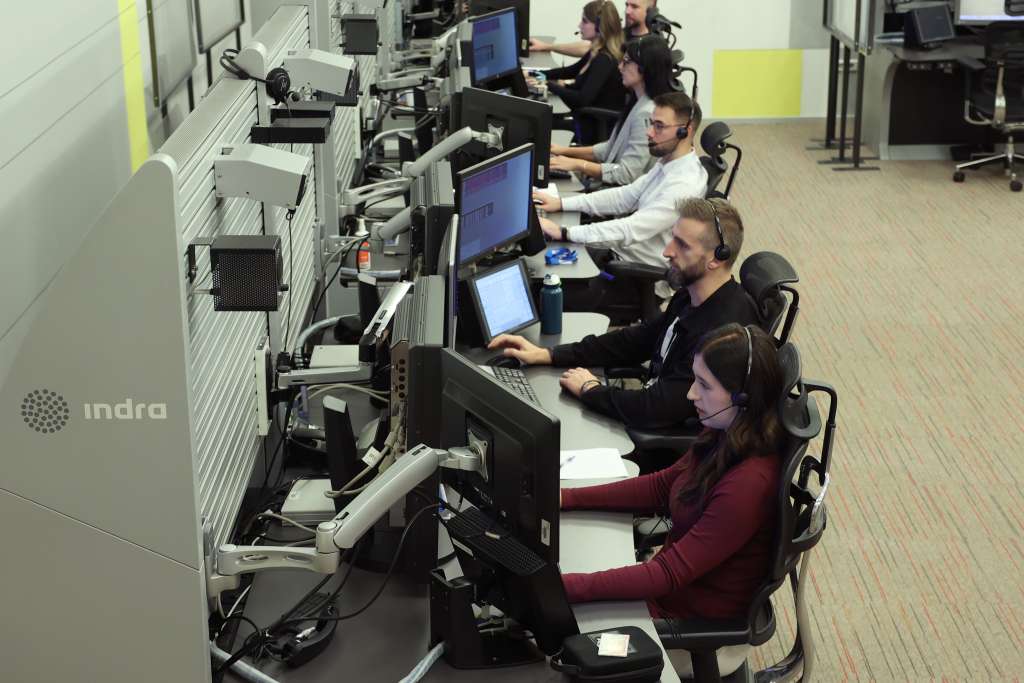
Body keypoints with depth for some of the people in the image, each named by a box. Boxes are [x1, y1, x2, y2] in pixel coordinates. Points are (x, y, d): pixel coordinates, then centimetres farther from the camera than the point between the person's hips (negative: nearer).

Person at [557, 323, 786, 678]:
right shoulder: (725, 437, -7)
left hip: (696, 622, -8)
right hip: (677, 580, 8)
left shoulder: (749, 483, -33)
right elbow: (662, 486, 7)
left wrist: (563, 586, -33)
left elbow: (669, 574, -31)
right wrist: (567, 498, 0)